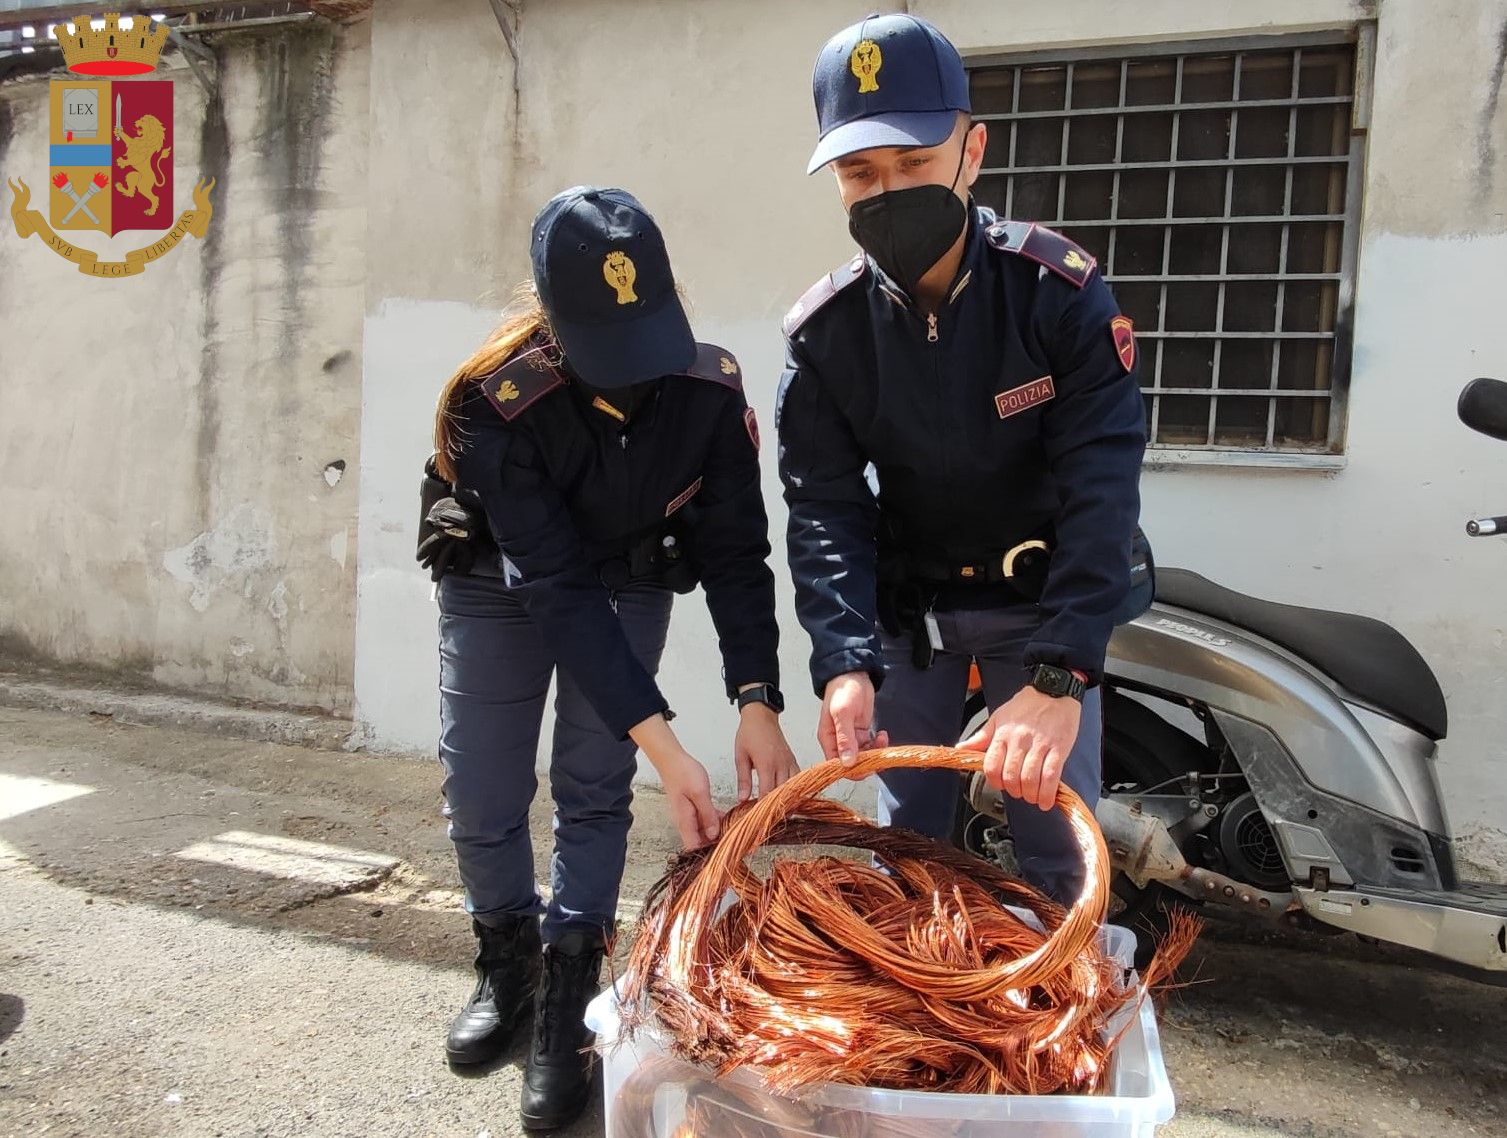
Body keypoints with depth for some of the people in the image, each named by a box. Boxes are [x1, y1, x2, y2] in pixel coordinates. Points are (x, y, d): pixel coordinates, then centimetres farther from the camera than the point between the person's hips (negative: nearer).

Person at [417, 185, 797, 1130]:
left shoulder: (710, 389, -26)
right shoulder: (497, 403, -34)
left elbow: (736, 553, -21)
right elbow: (557, 586, -36)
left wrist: (758, 704, -33)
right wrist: (665, 748, -39)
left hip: (630, 584, 1)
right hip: (501, 586, -1)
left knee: (594, 791, -3)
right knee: (481, 793, 3)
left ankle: (565, 1008, 12)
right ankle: (508, 961, 30)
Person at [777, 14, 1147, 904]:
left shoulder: (1059, 291, -19)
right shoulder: (824, 331, -12)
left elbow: (1102, 488, -27)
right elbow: (825, 508, -15)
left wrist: (1057, 676, -38)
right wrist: (846, 664, -31)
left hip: (1042, 604, -1)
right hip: (907, 605, 2)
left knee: (1059, 846, 1)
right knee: (906, 839, 11)